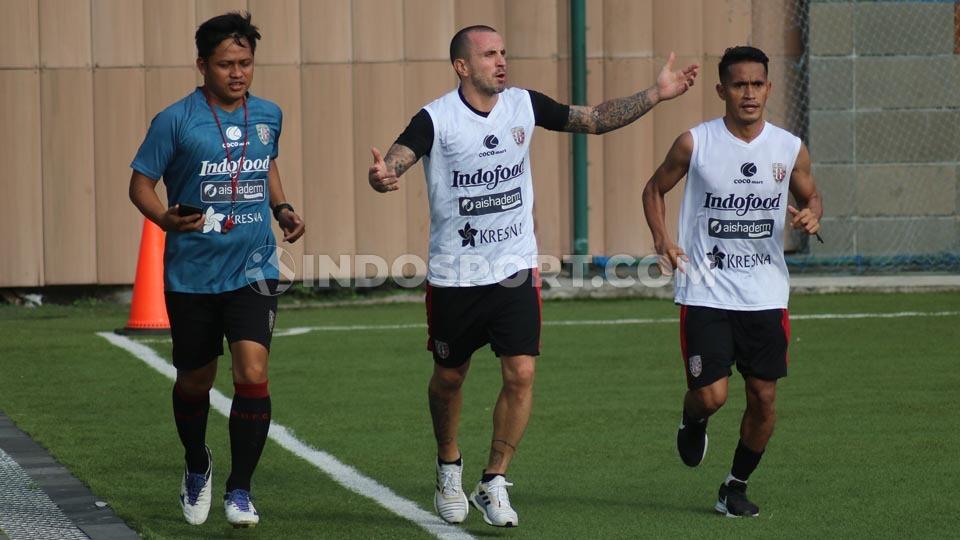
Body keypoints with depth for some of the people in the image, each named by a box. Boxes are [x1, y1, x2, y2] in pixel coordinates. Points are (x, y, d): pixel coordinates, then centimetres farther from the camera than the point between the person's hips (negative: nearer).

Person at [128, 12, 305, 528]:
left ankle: (239, 489, -4)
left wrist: (282, 208, 8)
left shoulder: (268, 115, 5)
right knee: (195, 379, 12)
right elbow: (140, 182, -5)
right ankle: (197, 467, 41)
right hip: (191, 273, -1)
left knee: (252, 372, -16)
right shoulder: (175, 121, -8)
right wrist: (165, 218, -23)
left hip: (253, 270, 2)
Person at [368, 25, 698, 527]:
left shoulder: (523, 105, 0)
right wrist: (382, 177, -49)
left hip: (515, 270, 2)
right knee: (449, 378, 12)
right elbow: (394, 162, -25)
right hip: (454, 274, -2)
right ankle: (449, 468, 37)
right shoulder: (436, 119, -13)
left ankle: (493, 484, 4)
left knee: (521, 375, -9)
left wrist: (656, 94, 0)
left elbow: (597, 119, 10)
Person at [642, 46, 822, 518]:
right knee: (711, 395, -11)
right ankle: (692, 421, 27)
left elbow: (811, 196, 17)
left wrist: (811, 216, -7)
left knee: (763, 398, 2)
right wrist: (661, 238, -8)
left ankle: (736, 486, 22)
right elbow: (654, 189, 9)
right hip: (705, 295, -2)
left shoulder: (790, 149, 1)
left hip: (766, 297, 3)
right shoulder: (694, 143, -5)